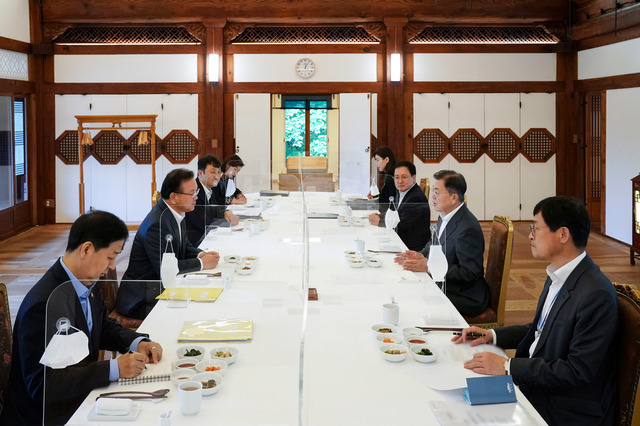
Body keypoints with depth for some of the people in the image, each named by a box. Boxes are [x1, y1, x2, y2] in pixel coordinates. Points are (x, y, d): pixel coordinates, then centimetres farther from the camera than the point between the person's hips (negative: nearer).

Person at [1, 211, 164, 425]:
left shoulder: (88, 284, 0)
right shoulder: (43, 304, -26)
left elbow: (104, 326, 18)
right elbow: (42, 384, -27)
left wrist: (138, 343, -2)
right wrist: (114, 368, -26)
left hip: (81, 402, 8)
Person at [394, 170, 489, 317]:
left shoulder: (468, 229, -25)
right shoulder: (445, 216, 6)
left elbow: (469, 273, -25)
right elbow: (432, 245, 22)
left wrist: (428, 267, -24)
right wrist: (420, 256, -1)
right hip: (441, 285, 9)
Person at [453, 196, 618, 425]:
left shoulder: (596, 295, -25)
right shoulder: (558, 276, 5)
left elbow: (579, 371, -25)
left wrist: (508, 367, -23)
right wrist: (493, 335, 5)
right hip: (534, 382, 8)